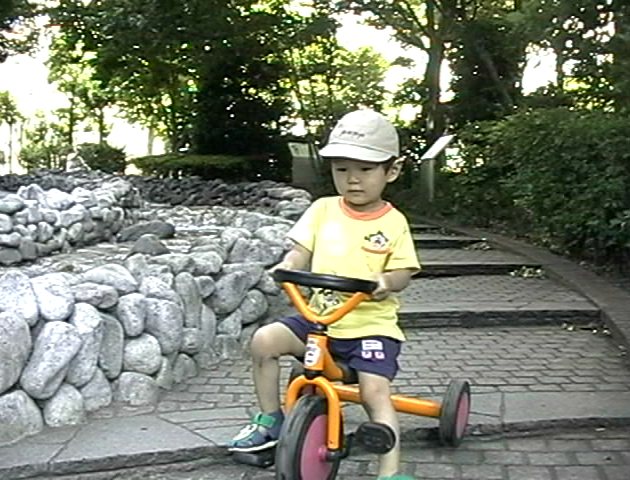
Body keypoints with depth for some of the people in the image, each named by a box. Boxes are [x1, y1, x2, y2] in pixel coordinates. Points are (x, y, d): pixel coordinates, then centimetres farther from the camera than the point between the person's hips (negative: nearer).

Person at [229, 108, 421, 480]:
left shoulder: (394, 222, -3)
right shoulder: (322, 210, 3)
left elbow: (403, 272, -5)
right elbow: (301, 252, 2)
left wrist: (386, 281, -27)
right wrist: (286, 266, -20)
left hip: (371, 323, -3)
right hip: (319, 317, 3)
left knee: (375, 391, -19)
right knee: (264, 340, -11)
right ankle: (270, 420, 10)